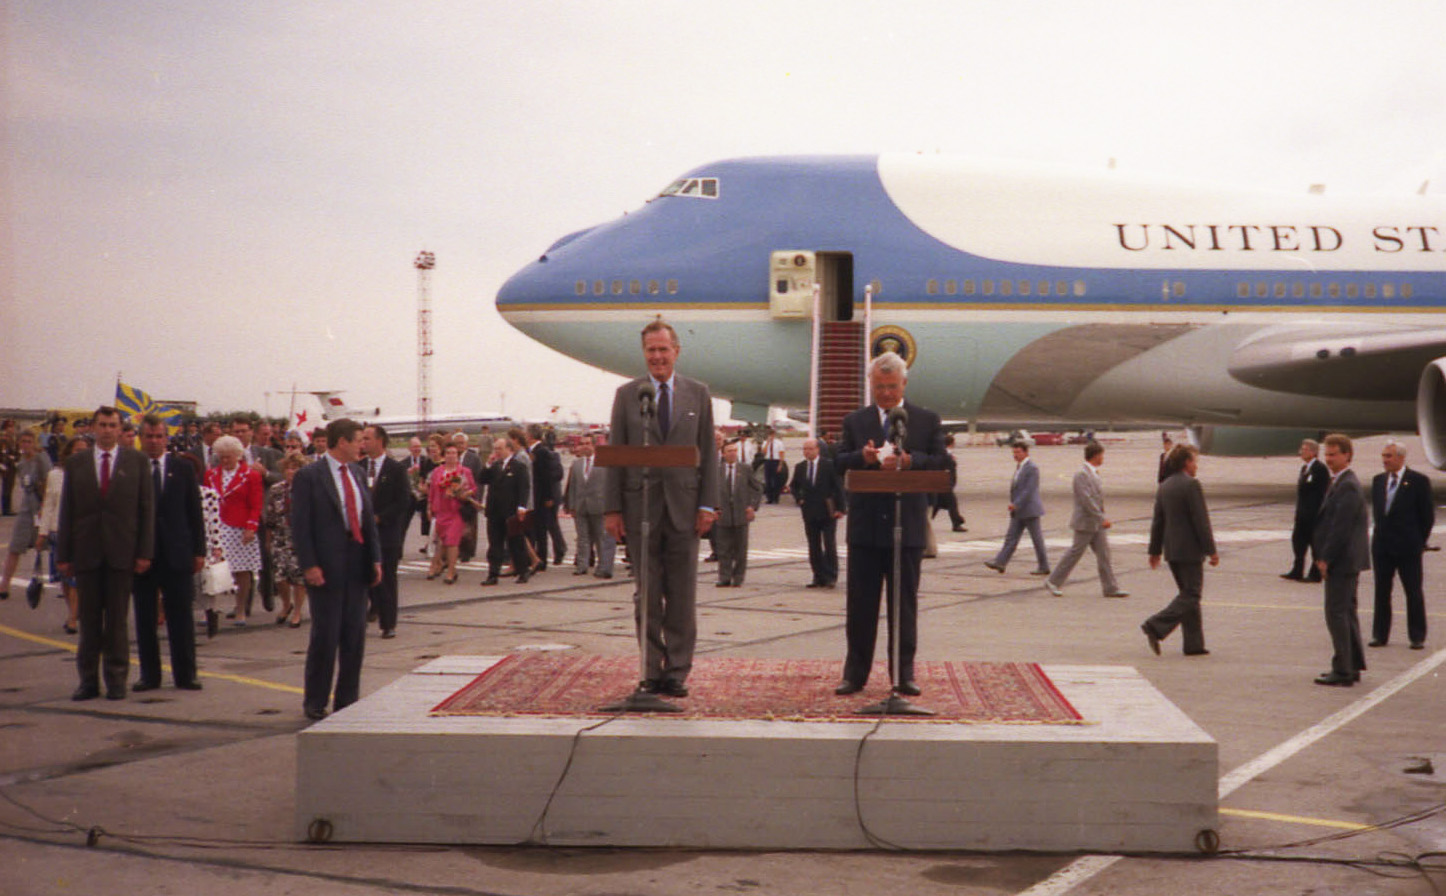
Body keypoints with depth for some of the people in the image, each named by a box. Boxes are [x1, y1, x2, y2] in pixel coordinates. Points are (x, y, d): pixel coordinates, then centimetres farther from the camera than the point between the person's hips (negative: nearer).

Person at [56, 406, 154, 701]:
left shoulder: (136, 461, 4)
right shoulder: (76, 463, 8)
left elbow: (147, 508, 2)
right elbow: (66, 511, 7)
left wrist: (144, 552, -5)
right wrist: (63, 554, 1)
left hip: (121, 552, -1)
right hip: (86, 552, 1)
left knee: (117, 619, 3)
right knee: (89, 619, 6)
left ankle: (116, 679, 10)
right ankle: (88, 680, 13)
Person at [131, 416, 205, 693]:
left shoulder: (183, 468, 6)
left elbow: (194, 512, 7)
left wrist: (198, 550, 2)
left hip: (176, 554, 0)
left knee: (181, 616, 3)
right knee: (144, 618, 6)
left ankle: (185, 674, 9)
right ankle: (149, 674, 14)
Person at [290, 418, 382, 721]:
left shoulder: (355, 472, 13)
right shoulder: (309, 476, -7)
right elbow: (300, 525, -10)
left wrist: (375, 558, 9)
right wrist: (309, 565, -16)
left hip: (357, 565, 6)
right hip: (326, 568, -6)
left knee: (355, 635, 8)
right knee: (325, 636, -2)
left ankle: (347, 700, 17)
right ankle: (315, 702, 11)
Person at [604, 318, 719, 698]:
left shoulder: (698, 394, 7)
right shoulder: (626, 394, 6)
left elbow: (708, 453, 6)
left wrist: (707, 504, -2)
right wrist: (612, 508, -3)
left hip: (684, 507, 0)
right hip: (641, 506, 0)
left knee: (682, 596, 2)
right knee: (647, 596, 5)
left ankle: (677, 672, 10)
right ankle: (651, 671, 12)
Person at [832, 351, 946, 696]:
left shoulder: (927, 421, 8)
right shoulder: (854, 421, 10)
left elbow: (940, 463, -1)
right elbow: (839, 463, 3)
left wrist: (910, 461, -18)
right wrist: (862, 457, -18)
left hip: (908, 525, -1)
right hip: (865, 525, 1)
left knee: (904, 603, 4)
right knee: (861, 602, 4)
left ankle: (904, 673, 11)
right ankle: (855, 672, 11)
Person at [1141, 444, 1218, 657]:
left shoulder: (1164, 487, 10)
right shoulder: (1191, 485, -14)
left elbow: (1158, 521, 14)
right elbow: (1201, 520, -16)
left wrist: (1155, 550, 19)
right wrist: (1211, 550, -12)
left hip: (1172, 551, 8)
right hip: (1189, 550, -8)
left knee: (1188, 595, 13)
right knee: (1190, 596, -4)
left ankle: (1194, 644, 13)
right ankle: (1156, 627, -17)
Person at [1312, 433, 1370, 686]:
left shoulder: (1347, 487, -17)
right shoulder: (1339, 483, 15)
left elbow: (1341, 527, -21)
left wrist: (1325, 559, -18)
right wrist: (1323, 556, 14)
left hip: (1342, 561, -11)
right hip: (1345, 561, 11)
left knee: (1337, 613, -8)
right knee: (1346, 612, 16)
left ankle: (1343, 671, -5)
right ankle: (1353, 665, 24)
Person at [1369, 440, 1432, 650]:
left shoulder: (1419, 481, -7)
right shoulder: (1378, 481, 9)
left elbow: (1428, 515, -4)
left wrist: (1419, 542, -2)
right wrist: (1382, 534, 10)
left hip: (1408, 547, -5)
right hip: (1382, 546, 5)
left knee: (1414, 593, 2)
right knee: (1382, 591, 9)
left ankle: (1417, 637, 8)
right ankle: (1380, 634, 16)